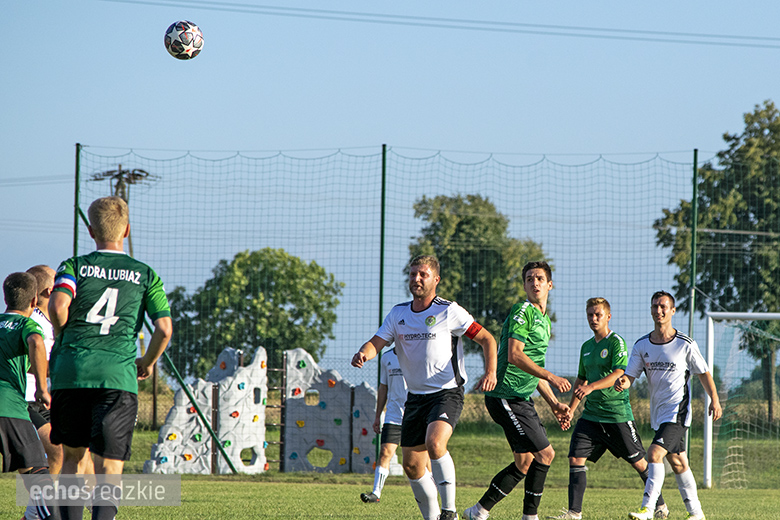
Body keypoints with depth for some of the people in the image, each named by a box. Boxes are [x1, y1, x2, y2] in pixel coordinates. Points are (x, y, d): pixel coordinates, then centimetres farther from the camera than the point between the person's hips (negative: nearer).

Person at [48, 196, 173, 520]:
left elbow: (58, 305, -10)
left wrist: (63, 339, 8)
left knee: (72, 457, 18)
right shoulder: (145, 274, 11)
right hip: (118, 374, -1)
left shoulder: (74, 266, 10)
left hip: (70, 371, 1)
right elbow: (164, 329, 1)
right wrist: (147, 363, 18)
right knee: (109, 467, -4)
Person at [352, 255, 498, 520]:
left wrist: (490, 373, -17)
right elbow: (376, 343, 1)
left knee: (435, 443, -31)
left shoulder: (449, 312, -6)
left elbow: (486, 338, -2)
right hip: (416, 397, 6)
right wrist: (363, 354, -24)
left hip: (447, 393, -6)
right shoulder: (398, 314, 9)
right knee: (412, 465, 4)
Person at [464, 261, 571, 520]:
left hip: (522, 400, 10)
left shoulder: (544, 320, 21)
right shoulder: (522, 312, -10)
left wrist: (554, 403, 20)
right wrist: (551, 377, -22)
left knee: (525, 461, 10)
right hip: (507, 398, -10)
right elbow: (515, 355, -21)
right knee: (545, 453, -12)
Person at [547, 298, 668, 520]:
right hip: (591, 414, 6)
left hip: (617, 414, -6)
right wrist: (571, 409, 18)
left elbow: (618, 374, -21)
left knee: (638, 462, 3)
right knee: (576, 458, -8)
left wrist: (591, 387, -33)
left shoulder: (616, 342, -9)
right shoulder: (586, 347, 14)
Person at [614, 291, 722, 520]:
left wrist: (715, 400, 5)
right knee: (678, 463, 13)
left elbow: (703, 373, 6)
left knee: (655, 453, -21)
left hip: (678, 412, -6)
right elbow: (630, 375, -1)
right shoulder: (642, 345, 4)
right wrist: (623, 382, -24)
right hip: (658, 413, 6)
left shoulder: (685, 344, -7)